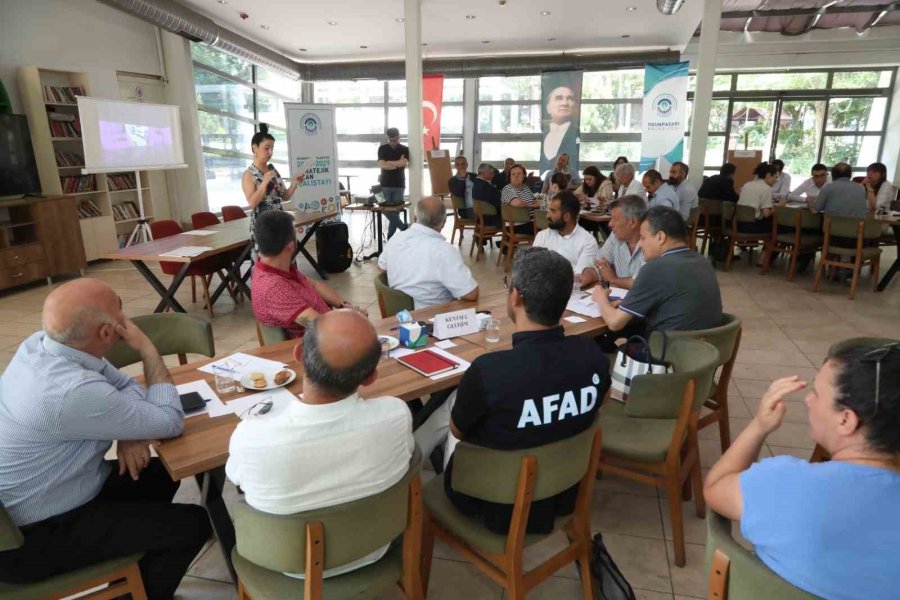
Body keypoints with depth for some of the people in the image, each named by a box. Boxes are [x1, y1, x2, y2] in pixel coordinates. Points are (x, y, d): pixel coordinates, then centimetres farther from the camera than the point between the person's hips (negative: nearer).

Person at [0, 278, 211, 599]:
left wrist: (130, 432, -14)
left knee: (162, 474, 18)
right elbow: (171, 421, -23)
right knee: (192, 524, -8)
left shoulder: (40, 343, -8)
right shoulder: (73, 392, -36)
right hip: (30, 539, -9)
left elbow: (124, 386, 4)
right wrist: (147, 349, -18)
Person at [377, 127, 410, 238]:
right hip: (385, 184, 1)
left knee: (395, 210, 0)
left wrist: (388, 162, -7)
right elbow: (381, 165, -10)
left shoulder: (404, 149, 4)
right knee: (386, 210, -6)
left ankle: (391, 235, 7)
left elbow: (404, 163, -13)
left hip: (399, 185, 0)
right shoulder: (382, 148, 3)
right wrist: (397, 164, -10)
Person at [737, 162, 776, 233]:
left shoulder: (747, 184, 13)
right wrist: (774, 210, 5)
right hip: (753, 225, -7)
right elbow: (766, 213, -15)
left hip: (739, 224, 7)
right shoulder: (766, 188, -8)